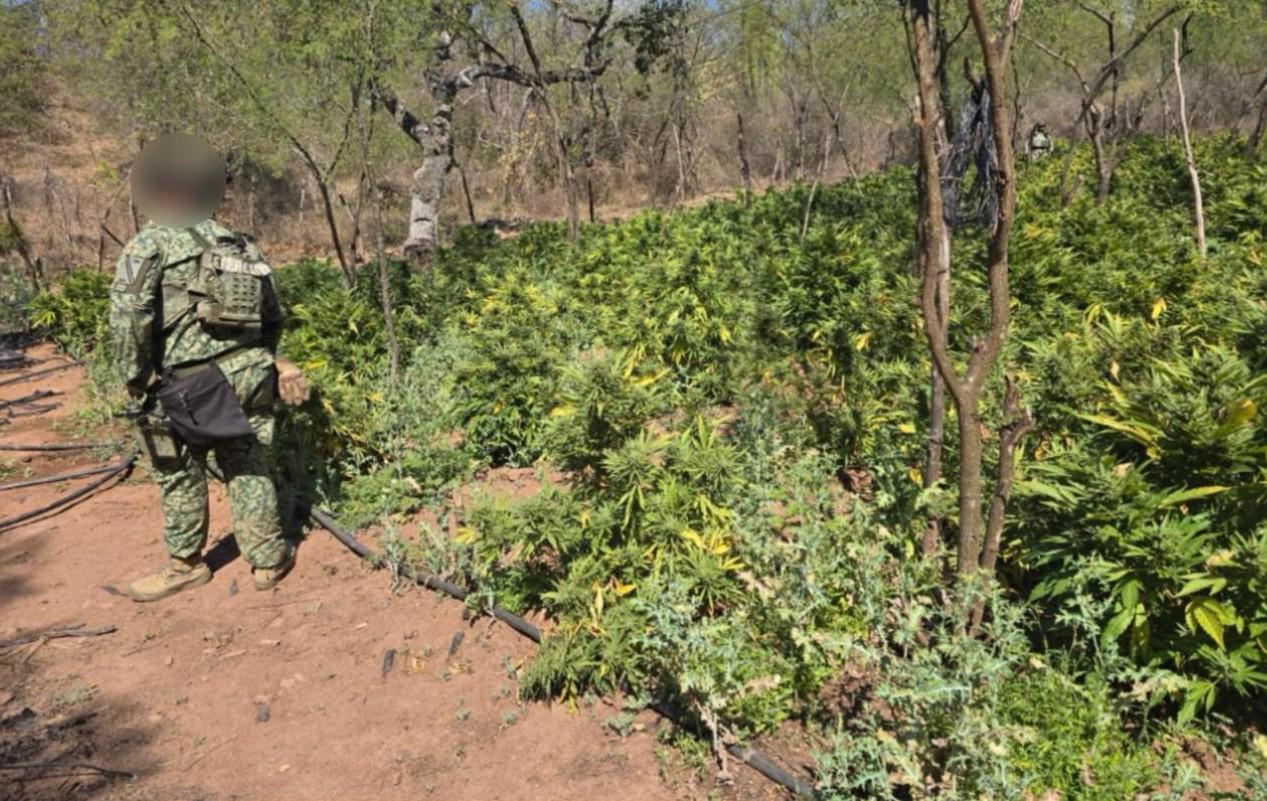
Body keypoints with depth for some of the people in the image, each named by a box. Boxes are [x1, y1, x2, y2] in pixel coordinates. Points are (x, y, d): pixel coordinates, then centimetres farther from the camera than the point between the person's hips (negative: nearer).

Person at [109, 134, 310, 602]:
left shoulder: (152, 244, -4)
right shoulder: (240, 244, 13)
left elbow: (128, 312, -16)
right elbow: (272, 315, 16)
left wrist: (134, 376, -6)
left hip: (184, 386, -4)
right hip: (245, 379, 5)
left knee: (180, 475, 12)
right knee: (248, 470, 13)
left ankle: (185, 565, 26)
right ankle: (268, 560, 21)